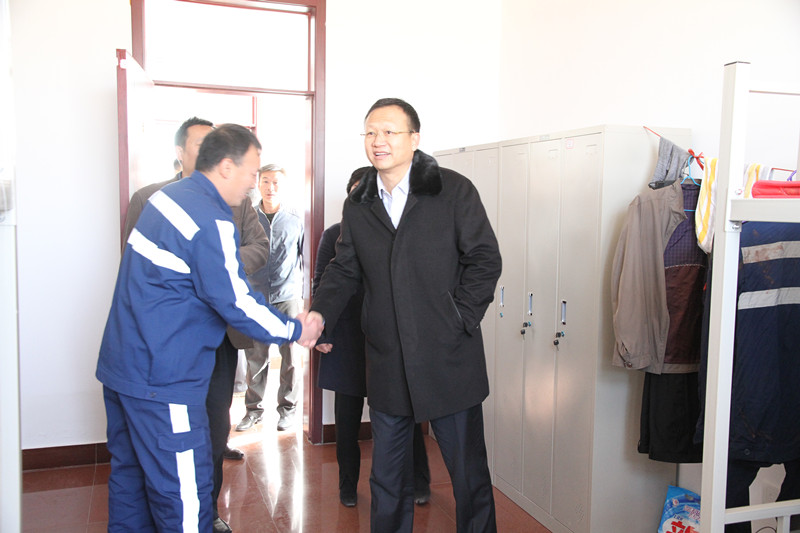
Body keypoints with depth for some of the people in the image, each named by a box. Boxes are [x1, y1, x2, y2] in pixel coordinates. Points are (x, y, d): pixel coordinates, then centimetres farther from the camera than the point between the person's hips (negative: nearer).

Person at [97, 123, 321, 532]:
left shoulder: (166, 196, 10)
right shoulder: (211, 222, -20)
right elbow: (236, 303, -17)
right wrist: (294, 331, -2)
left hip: (121, 363, 10)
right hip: (161, 378, -10)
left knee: (130, 475, 22)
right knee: (183, 494, 1)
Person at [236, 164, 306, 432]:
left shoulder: (295, 220, 5)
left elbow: (304, 257, 11)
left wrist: (302, 292, 9)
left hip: (288, 298, 0)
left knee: (291, 357, 3)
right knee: (255, 357, 4)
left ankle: (287, 407, 18)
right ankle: (254, 408, 19)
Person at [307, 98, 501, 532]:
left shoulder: (454, 191, -4)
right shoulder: (357, 206, 8)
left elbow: (485, 259, -4)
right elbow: (344, 269, 10)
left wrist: (460, 318, -12)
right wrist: (320, 313, -8)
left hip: (449, 359, -3)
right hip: (387, 364, 4)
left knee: (468, 471, 10)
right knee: (387, 475, 17)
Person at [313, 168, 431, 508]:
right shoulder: (335, 235, 7)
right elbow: (320, 285, 8)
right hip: (347, 342, 1)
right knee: (347, 420, 11)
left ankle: (418, 483, 24)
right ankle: (348, 486, 29)